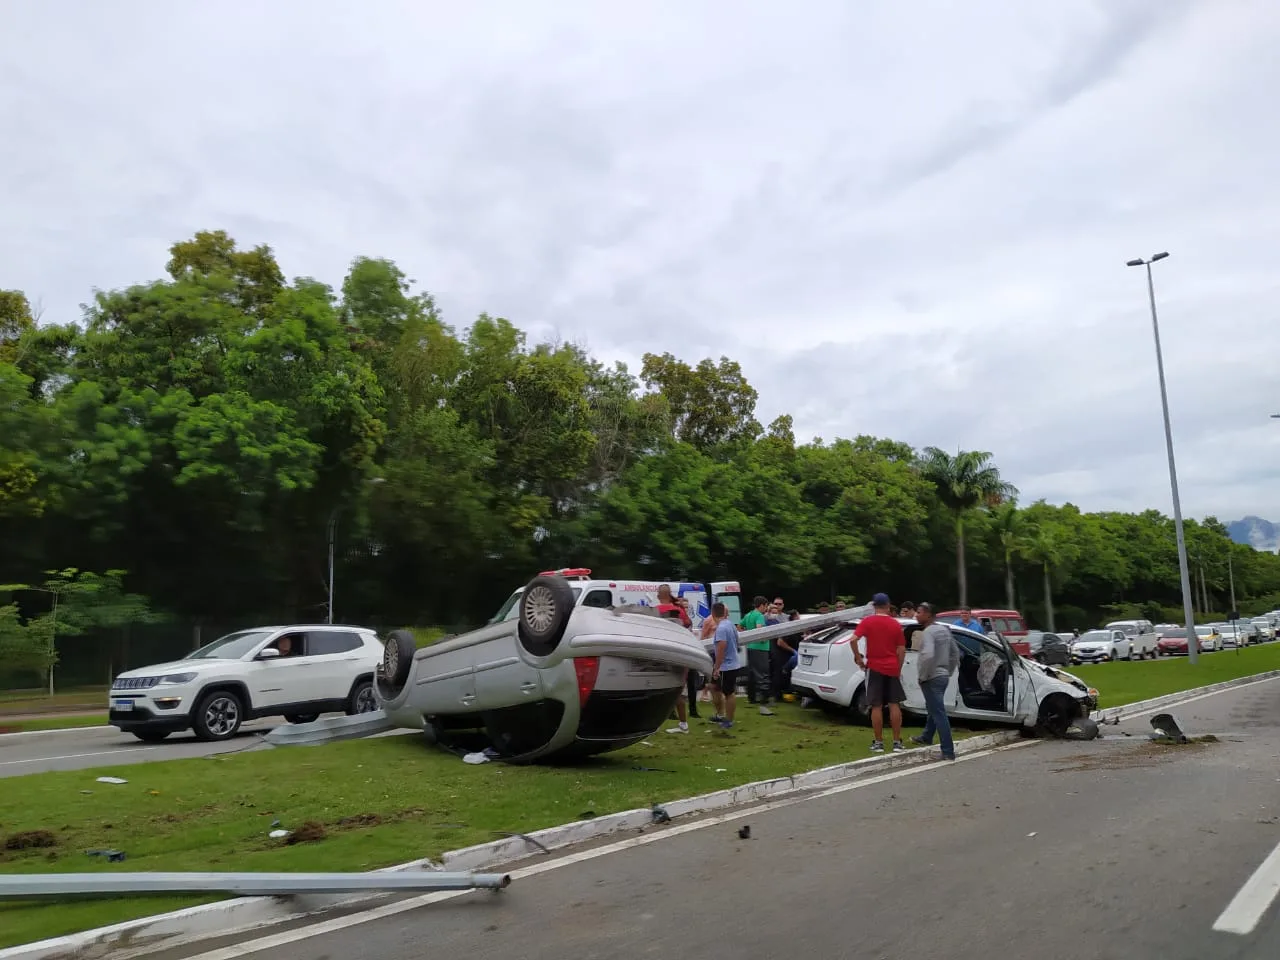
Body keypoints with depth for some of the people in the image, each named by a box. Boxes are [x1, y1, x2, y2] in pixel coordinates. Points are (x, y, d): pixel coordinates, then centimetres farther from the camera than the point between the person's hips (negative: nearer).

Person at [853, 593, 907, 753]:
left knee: (876, 706, 2)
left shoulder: (867, 621, -4)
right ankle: (897, 742, 8)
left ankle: (878, 742, 5)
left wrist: (858, 657, -4)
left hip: (874, 668, -2)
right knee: (894, 705, 7)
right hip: (892, 668, 2)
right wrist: (898, 669, 14)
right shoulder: (896, 624, 4)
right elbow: (902, 650, 5)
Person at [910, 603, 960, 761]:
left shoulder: (928, 632, -18)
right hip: (943, 676, 10)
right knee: (934, 709, 25)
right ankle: (926, 738, 42)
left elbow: (928, 655, -32)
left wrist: (923, 676, -20)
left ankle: (948, 752, -8)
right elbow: (955, 652, 19)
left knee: (939, 713, -8)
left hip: (932, 678, -10)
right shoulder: (944, 630, 11)